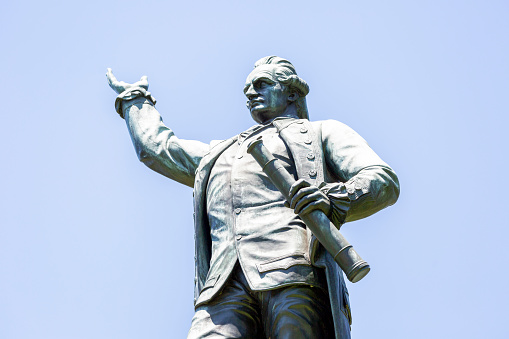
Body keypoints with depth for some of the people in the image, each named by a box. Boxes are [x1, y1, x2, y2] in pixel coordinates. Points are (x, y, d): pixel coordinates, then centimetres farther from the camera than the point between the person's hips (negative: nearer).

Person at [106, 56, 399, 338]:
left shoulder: (321, 133, 26)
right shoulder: (222, 153, 42)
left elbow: (384, 180, 10)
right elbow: (157, 147, 52)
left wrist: (334, 200, -11)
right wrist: (134, 97, 65)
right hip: (227, 284, 4)